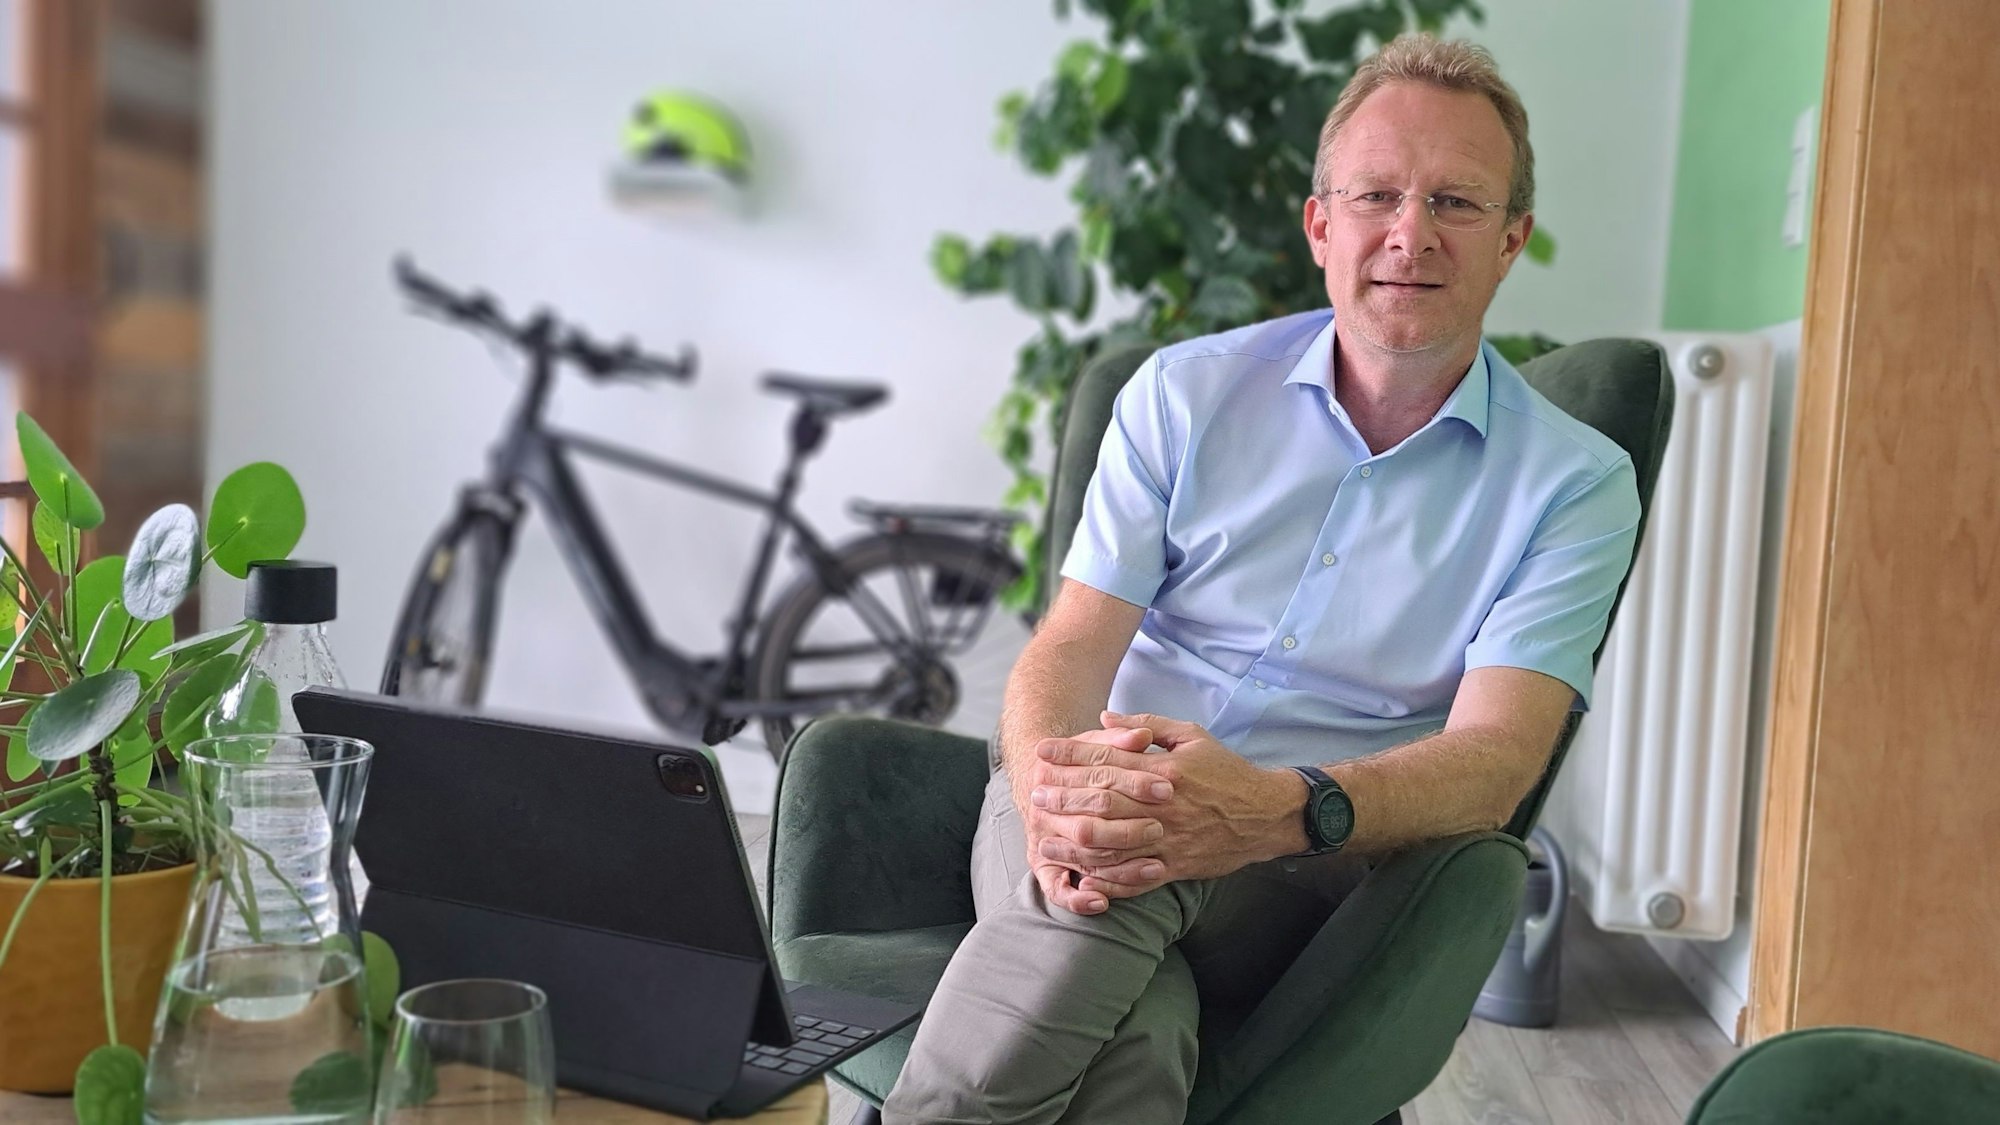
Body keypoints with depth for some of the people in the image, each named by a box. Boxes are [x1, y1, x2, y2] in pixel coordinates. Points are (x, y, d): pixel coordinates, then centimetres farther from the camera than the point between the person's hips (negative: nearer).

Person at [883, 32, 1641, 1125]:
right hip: (1101, 796, 1)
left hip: (1310, 862, 0)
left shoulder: (1576, 483, 3)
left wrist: (1276, 811, -32)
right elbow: (1071, 646, 0)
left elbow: (1495, 756, -10)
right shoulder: (1185, 392, 8)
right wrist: (1050, 797, -25)